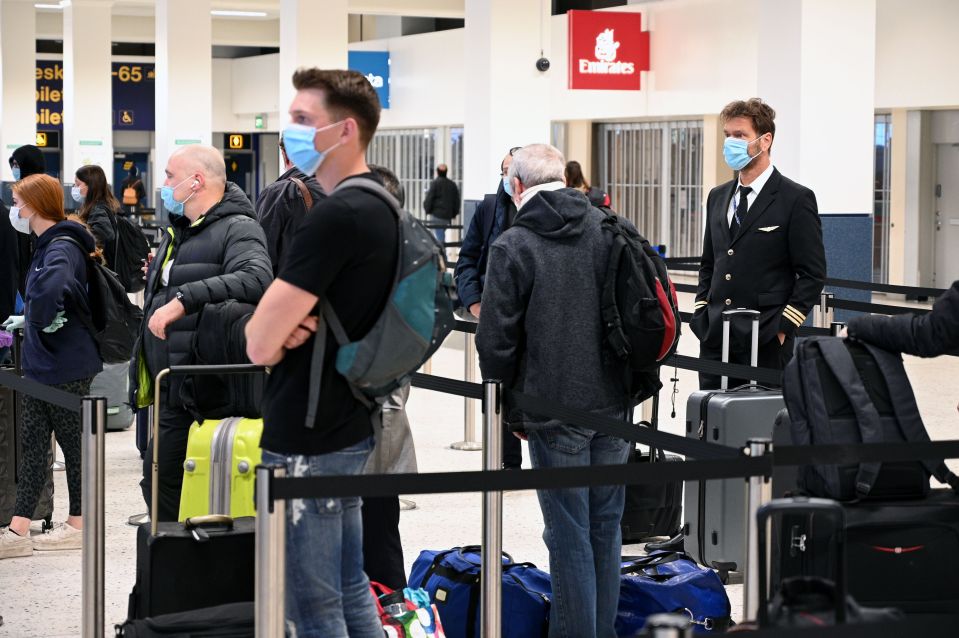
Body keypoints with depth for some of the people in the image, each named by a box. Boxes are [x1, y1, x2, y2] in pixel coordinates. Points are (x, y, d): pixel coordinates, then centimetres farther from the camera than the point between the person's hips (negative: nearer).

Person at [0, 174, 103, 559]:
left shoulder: (62, 248, -19)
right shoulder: (48, 246, 13)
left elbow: (53, 285, -43)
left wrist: (44, 319, -29)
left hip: (65, 366, -10)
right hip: (40, 363, 10)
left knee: (72, 443, 3)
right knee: (31, 445, 8)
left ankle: (78, 526, 15)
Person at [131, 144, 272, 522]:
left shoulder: (238, 229, -10)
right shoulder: (176, 233, 20)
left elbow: (256, 278, -31)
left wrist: (184, 299, -33)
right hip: (175, 393, 9)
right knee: (158, 481, 8)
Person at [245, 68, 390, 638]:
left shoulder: (336, 216, -20)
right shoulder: (379, 205, 10)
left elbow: (260, 345, -22)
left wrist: (281, 331, -2)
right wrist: (294, 326, -6)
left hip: (306, 440, -10)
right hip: (349, 426, 10)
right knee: (350, 588, 16)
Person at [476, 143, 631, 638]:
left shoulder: (513, 246, -9)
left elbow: (496, 341, -9)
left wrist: (508, 407, 4)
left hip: (555, 411, -5)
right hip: (614, 403, 5)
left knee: (569, 537, 2)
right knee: (606, 527, 15)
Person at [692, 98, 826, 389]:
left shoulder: (796, 199, -5)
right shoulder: (718, 197, 15)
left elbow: (812, 273, -6)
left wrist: (784, 325, -12)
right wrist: (701, 313, 10)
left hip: (767, 342, -6)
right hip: (715, 338, 6)